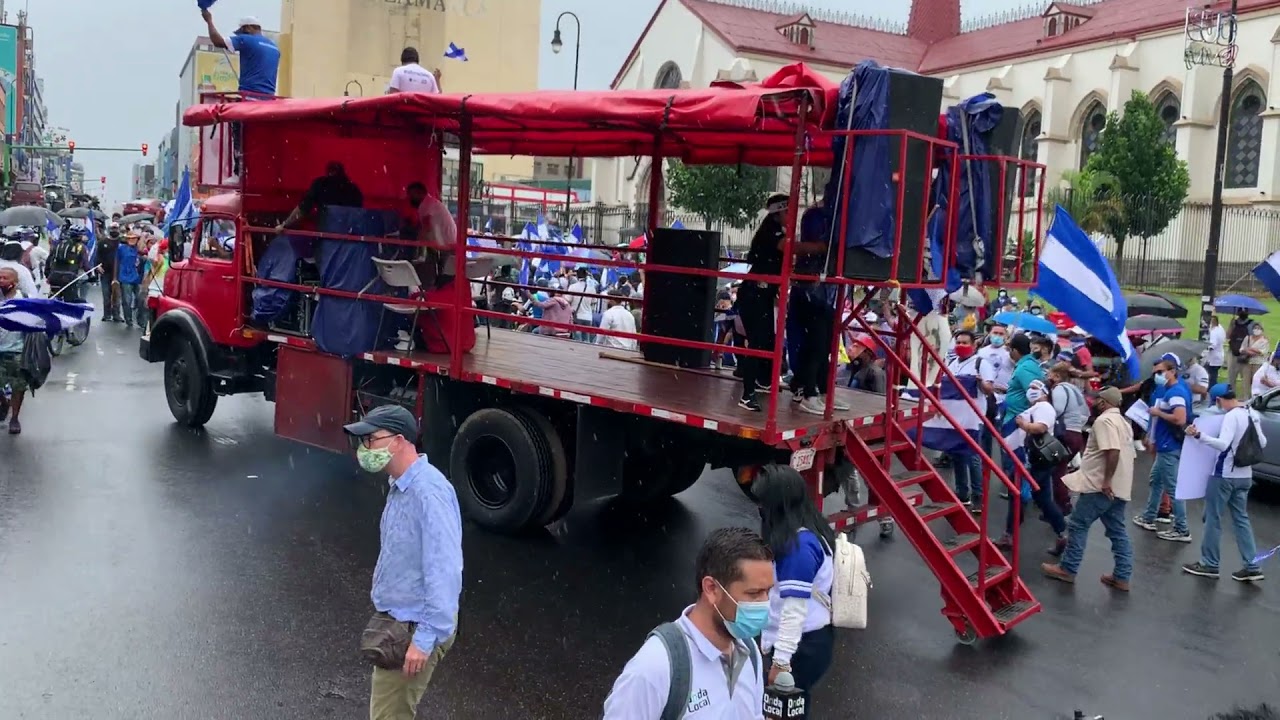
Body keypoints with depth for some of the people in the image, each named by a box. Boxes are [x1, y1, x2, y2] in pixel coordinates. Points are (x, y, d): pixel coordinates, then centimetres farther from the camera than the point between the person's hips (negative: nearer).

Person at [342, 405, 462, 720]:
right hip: (398, 622, 10)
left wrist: (425, 638, -27)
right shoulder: (401, 486, 7)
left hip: (416, 628, -10)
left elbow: (443, 570, -28)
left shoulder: (428, 491, -25)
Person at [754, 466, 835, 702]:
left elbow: (795, 609, -22)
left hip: (800, 647, -9)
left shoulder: (799, 545, -22)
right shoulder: (812, 534, 6)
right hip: (810, 640, 9)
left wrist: (780, 661, -19)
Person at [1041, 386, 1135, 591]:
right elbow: (1129, 455, 21)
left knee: (1078, 525, 0)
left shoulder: (1104, 420, -14)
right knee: (1118, 531, 10)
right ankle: (1121, 577, 11)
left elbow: (1113, 451, -26)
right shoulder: (1123, 422, 18)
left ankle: (1067, 569, 5)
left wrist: (1106, 480, -24)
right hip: (1120, 487, 10)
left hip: (1101, 486, -9)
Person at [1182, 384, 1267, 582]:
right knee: (1241, 519, 14)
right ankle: (1252, 566, 11)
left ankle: (1209, 564, 12)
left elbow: (1223, 444, -30)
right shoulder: (1253, 414, 8)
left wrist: (1199, 435, -37)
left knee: (1213, 518, 4)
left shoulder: (1231, 416, -19)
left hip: (1225, 475, -8)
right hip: (1244, 475, 8)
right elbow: (1262, 443, 17)